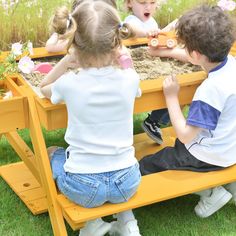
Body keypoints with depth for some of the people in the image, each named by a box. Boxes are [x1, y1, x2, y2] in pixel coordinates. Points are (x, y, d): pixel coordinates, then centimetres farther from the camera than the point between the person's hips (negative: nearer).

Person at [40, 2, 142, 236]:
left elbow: (44, 87, 9)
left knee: (51, 153, 30)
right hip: (127, 183, 3)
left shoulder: (69, 84, -16)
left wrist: (67, 59, 2)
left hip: (83, 187, -2)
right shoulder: (130, 78, -10)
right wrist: (122, 59, 9)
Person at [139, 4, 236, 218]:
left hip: (208, 157, -8)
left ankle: (210, 192, 0)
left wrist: (171, 97, -19)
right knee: (177, 146, 34)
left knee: (145, 167, 0)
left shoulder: (210, 90, -33)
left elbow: (185, 135, -25)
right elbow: (205, 59, 14)